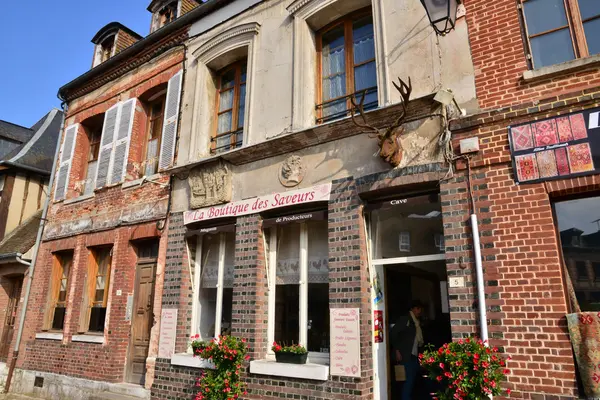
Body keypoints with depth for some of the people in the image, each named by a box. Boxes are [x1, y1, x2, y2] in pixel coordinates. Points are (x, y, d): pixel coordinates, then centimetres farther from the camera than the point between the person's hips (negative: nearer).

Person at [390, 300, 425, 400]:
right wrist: (397, 350, -15)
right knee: (409, 380, -7)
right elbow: (393, 334, -12)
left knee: (412, 380, 9)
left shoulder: (416, 322, 16)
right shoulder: (404, 319, -6)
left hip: (414, 356, 8)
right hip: (405, 356, -8)